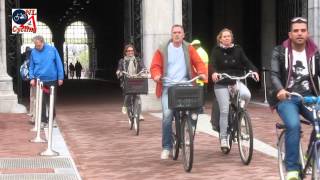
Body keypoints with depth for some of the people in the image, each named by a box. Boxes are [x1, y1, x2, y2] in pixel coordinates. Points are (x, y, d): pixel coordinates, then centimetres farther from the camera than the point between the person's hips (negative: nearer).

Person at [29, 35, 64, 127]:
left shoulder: (52, 49, -3)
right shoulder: (33, 52, 0)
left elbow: (59, 64, 0)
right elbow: (31, 67, 8)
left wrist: (60, 77, -3)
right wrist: (32, 78, -5)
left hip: (52, 80, 0)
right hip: (39, 80, 0)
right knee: (42, 101, 2)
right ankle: (43, 120, 9)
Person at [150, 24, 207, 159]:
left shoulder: (188, 49, 11)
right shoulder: (162, 50, 7)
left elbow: (198, 62, 6)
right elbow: (155, 66, 5)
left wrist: (202, 72, -14)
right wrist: (156, 75, -16)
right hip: (168, 87, -1)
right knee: (167, 115, -12)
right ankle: (166, 147, -2)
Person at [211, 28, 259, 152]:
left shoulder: (238, 50, 9)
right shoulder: (216, 51, 3)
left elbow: (246, 62, 0)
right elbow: (213, 64, -12)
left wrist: (254, 70, -19)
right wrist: (214, 72, -34)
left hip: (236, 81, 2)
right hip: (221, 83, -2)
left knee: (246, 95, -29)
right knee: (224, 111, -5)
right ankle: (224, 138, 6)